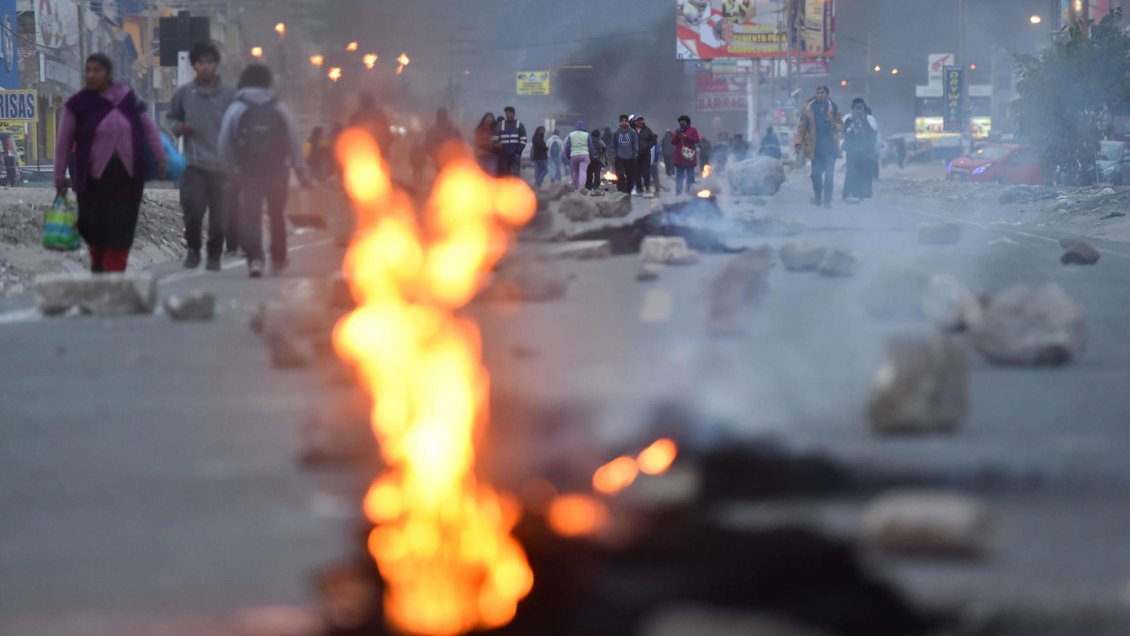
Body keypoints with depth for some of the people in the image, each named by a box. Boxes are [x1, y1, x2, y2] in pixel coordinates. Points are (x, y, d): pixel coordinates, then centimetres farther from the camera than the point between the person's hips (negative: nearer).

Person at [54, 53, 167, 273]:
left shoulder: (128, 100, 3)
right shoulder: (78, 104, -2)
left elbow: (149, 129, 10)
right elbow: (64, 142, 4)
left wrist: (161, 160, 6)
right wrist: (60, 176, 6)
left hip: (126, 175, 1)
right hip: (94, 177, -1)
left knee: (121, 228, -4)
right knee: (94, 225, 0)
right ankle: (98, 263, 28)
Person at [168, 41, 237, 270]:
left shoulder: (229, 94, 2)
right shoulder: (183, 93, 5)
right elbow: (172, 117, 19)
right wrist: (178, 127, -3)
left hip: (222, 165, 0)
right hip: (194, 163, 0)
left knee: (220, 215, 3)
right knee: (193, 207, -15)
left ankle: (214, 255, 23)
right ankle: (193, 249, 8)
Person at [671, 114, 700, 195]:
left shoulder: (693, 130, 3)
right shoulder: (678, 131, 15)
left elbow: (696, 140, -9)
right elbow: (673, 141, 7)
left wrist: (686, 136, -12)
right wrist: (677, 135, -10)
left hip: (689, 157, -4)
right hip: (679, 157, 4)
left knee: (690, 176, 0)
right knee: (679, 176, 3)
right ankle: (678, 192, 4)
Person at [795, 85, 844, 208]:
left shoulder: (833, 108, 5)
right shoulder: (808, 108, 4)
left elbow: (841, 125, 9)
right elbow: (802, 127, 5)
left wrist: (833, 125, -13)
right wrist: (799, 142, -4)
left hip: (830, 146, 0)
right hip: (815, 146, 0)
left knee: (829, 174, -4)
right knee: (816, 174, -1)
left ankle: (827, 200, 0)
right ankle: (817, 198, 14)